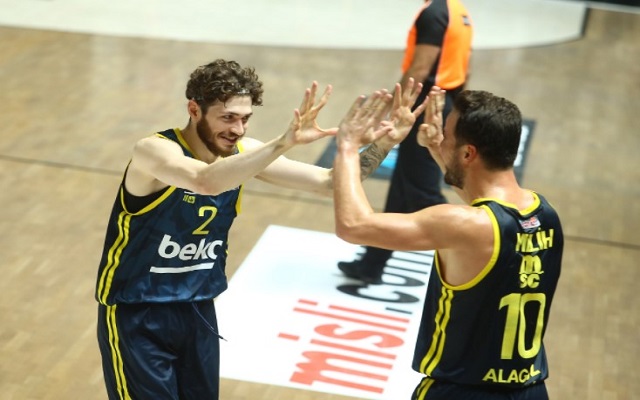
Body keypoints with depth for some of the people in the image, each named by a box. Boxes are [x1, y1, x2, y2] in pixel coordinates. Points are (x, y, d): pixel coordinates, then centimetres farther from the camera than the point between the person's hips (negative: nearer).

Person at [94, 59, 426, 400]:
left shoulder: (242, 153, -5)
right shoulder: (154, 151, -23)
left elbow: (328, 181, -5)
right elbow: (205, 181, -45)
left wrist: (385, 141, -20)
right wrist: (284, 142, -53)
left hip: (198, 310, 6)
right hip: (136, 313, -6)